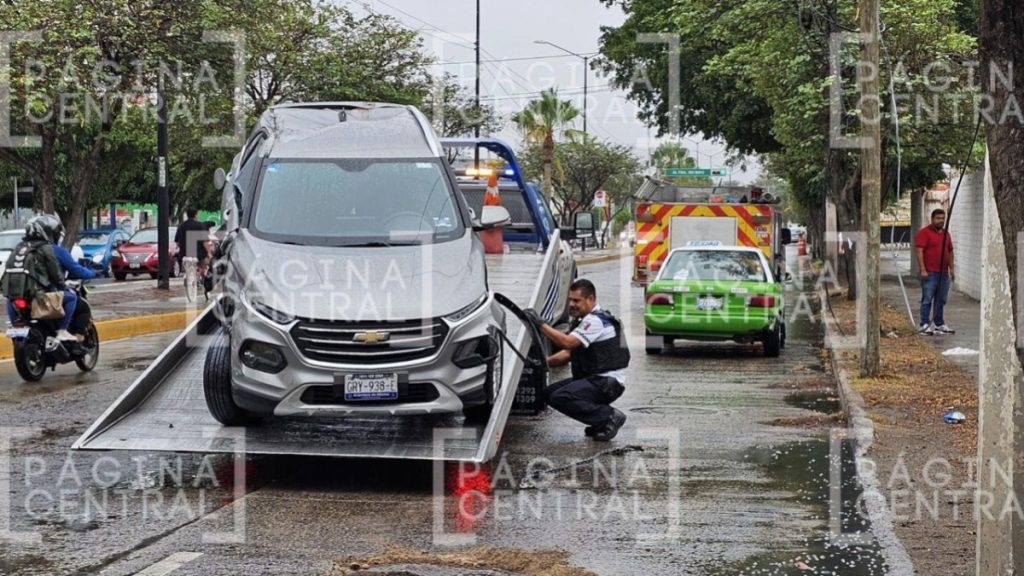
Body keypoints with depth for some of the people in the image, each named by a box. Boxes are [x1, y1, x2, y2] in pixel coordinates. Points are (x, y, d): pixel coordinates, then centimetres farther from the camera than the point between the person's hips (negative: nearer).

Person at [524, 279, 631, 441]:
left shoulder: (595, 321, -16)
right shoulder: (586, 320, 17)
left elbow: (567, 342, -28)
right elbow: (569, 352, 19)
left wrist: (540, 324, -23)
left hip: (608, 383, -11)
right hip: (594, 379, 11)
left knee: (560, 397, -24)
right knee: (550, 393, 5)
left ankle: (609, 416, -14)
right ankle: (601, 421, 6)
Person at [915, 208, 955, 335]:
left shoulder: (946, 233, 17)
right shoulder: (925, 233, -6)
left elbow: (950, 252, 24)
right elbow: (919, 251, -12)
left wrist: (951, 268, 18)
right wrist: (923, 270, -18)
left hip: (944, 273, 7)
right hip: (930, 273, -7)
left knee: (941, 301, 11)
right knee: (927, 300, -5)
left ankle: (939, 324, 18)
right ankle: (924, 325, -4)